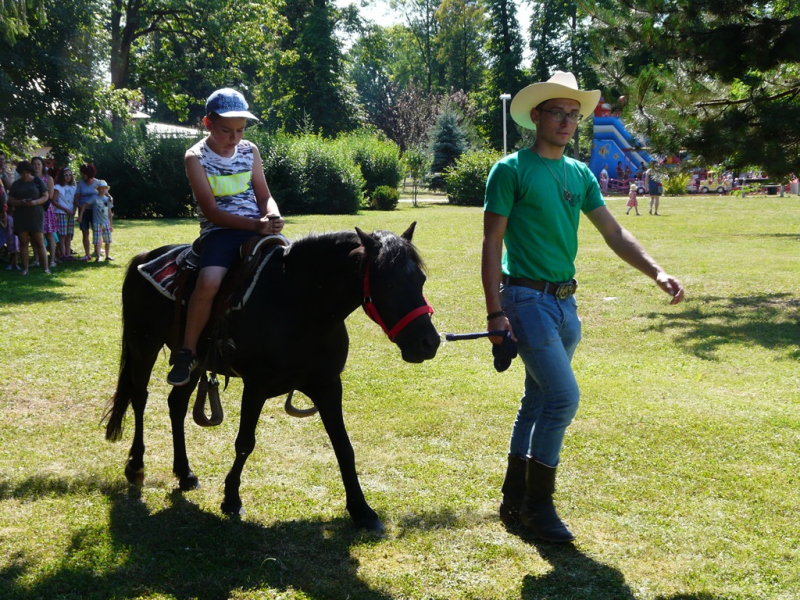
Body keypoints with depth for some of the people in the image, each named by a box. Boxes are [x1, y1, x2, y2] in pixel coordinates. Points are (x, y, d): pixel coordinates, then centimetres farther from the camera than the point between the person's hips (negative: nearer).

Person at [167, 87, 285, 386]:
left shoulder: (249, 151, 11)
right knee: (209, 281, -31)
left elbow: (264, 196, 12)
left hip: (258, 228, 5)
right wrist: (254, 224, -22)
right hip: (219, 231, -4)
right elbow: (211, 210, -10)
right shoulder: (196, 157, -3)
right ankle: (187, 353, -13)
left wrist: (273, 216, -12)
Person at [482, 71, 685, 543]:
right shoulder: (511, 170, -7)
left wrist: (657, 272, -5)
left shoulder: (580, 175, 12)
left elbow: (615, 233, 10)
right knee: (563, 397, -14)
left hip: (565, 303, 7)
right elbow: (492, 244, -10)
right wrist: (496, 313, -16)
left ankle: (515, 502, 23)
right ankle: (538, 503, 0)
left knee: (539, 402, 12)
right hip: (526, 299, -7)